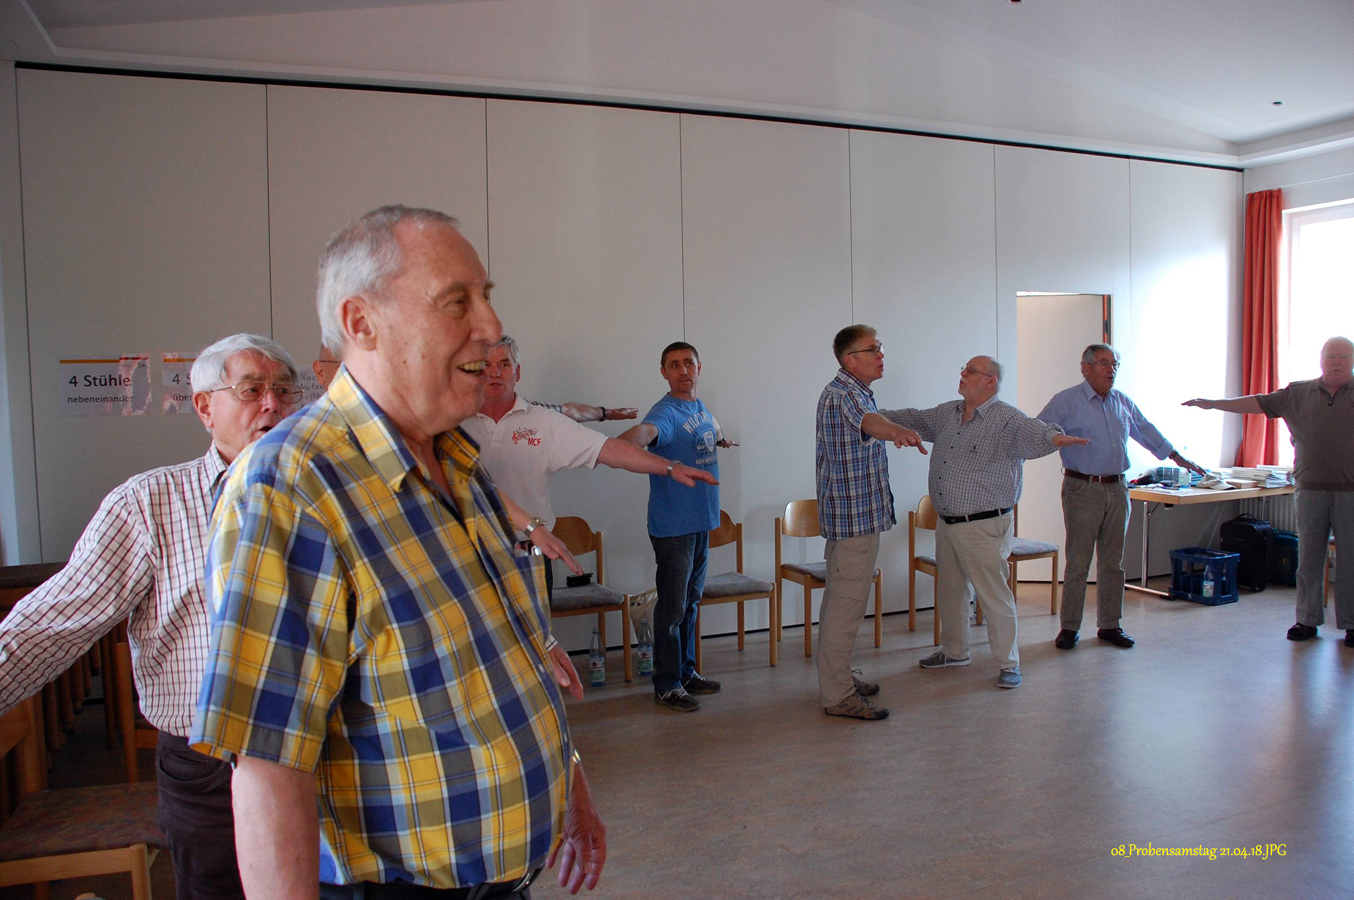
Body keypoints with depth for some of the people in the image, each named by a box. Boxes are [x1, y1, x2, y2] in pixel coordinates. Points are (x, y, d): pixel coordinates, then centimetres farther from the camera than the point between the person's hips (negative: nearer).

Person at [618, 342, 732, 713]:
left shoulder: (701, 409, 10)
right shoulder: (666, 412, -16)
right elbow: (645, 431, -42)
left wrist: (721, 439, 23)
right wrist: (623, 443, -59)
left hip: (702, 521, 8)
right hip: (672, 525, -8)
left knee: (691, 601, 18)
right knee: (673, 606, -1)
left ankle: (686, 671, 31)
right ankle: (667, 685, 11)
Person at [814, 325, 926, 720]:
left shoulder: (855, 391, 16)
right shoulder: (842, 393, -20)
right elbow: (865, 419, -44)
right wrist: (897, 430, -63)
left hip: (851, 514, 11)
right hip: (855, 516, -11)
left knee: (839, 602, 18)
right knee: (847, 606, -6)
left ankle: (837, 677, 30)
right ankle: (837, 695, 2)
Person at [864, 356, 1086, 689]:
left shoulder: (1007, 419, -14)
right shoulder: (947, 414, 9)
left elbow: (1033, 433, -32)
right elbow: (913, 419, 21)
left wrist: (1054, 437, -54)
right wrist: (877, 418, 12)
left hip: (984, 526, -8)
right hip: (946, 523, 8)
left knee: (994, 596, 0)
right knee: (950, 590, 19)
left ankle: (1008, 663, 16)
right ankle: (955, 651, 37)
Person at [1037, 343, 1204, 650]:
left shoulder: (1123, 403, 13)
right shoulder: (1066, 401, -4)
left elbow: (1147, 431, 26)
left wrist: (1178, 457, 32)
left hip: (1117, 489, 6)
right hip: (1082, 489, -5)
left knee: (1113, 562, 9)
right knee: (1077, 562, -4)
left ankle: (1109, 625, 19)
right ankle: (1069, 627, 6)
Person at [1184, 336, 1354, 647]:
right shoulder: (1298, 393, 8)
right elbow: (1259, 402, 7)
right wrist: (1214, 404, 1)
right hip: (1310, 489, 2)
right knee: (1308, 555, 6)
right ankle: (1308, 620, 15)